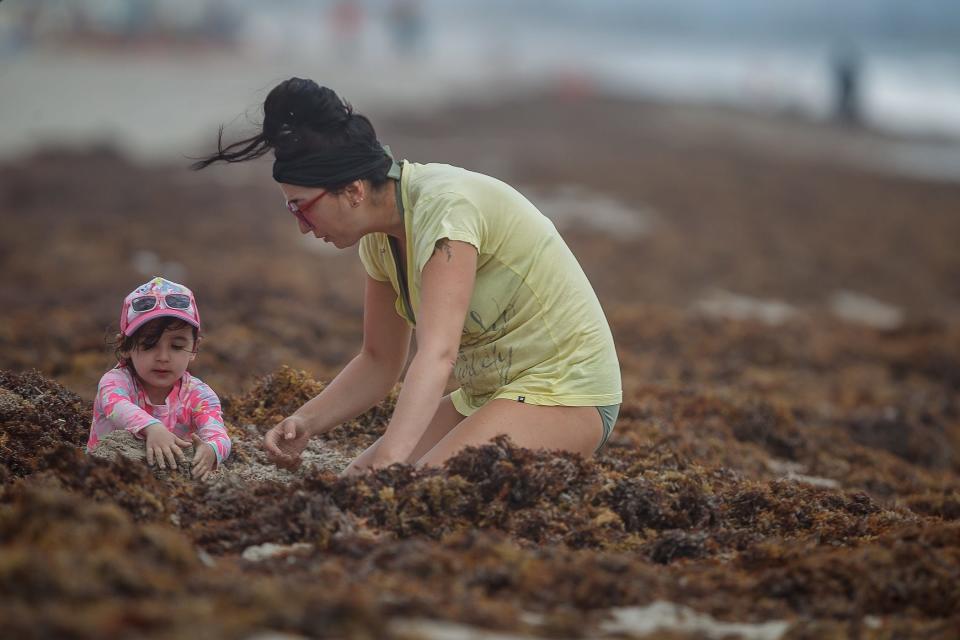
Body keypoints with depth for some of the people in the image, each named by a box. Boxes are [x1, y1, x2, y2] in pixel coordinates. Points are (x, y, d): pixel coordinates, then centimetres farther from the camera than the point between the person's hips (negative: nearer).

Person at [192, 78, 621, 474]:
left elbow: (437, 354, -36)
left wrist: (387, 463, -47)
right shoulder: (379, 239, 2)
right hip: (486, 394, 9)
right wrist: (307, 421, -7)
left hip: (564, 393, -9)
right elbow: (379, 361, 11)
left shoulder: (442, 206, -24)